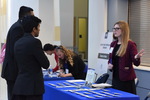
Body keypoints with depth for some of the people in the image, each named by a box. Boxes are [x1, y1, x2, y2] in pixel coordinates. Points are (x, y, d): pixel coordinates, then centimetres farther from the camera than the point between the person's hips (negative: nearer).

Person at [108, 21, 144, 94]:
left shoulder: (130, 44, -9)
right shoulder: (113, 44, 10)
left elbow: (136, 63, -13)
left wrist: (137, 58, -34)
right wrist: (109, 64, 2)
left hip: (126, 79, -6)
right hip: (115, 77, 6)